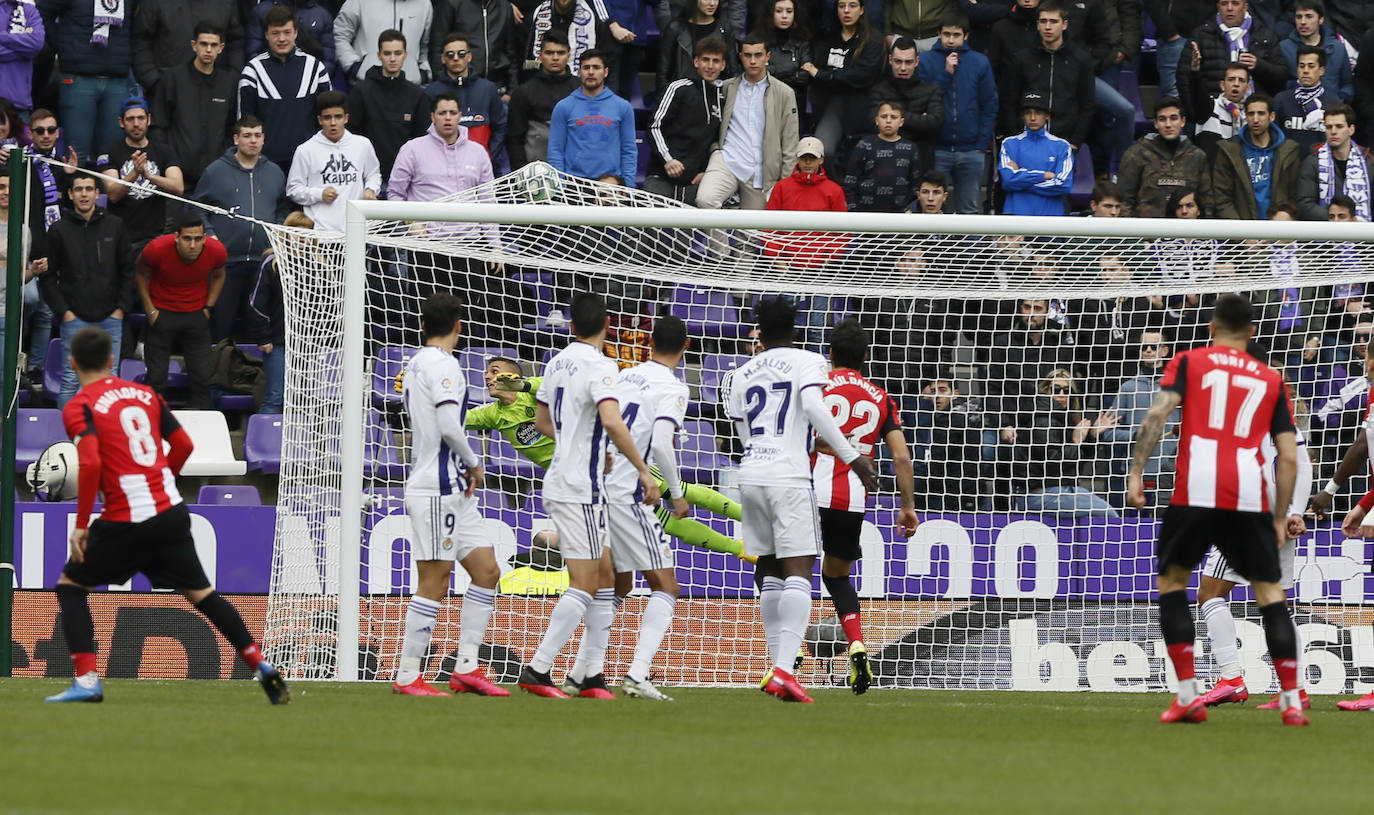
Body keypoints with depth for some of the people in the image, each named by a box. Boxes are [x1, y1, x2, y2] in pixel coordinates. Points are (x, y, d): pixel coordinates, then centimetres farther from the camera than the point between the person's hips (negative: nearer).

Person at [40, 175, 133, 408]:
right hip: (75, 319, -2)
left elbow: (128, 270, 10)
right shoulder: (59, 231, 1)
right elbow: (48, 277, 2)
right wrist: (64, 311, -6)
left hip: (110, 319, 2)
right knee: (71, 382, -4)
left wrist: (121, 307, 2)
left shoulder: (115, 226, 6)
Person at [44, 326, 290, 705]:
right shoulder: (145, 393, 12)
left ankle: (87, 680, -2)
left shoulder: (78, 408, -5)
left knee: (70, 585, 11)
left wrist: (81, 525, -13)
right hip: (171, 510, 5)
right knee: (200, 593, 16)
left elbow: (90, 464, -19)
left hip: (125, 521, -5)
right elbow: (183, 444, 12)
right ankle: (262, 668, 12)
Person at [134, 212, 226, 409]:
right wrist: (150, 310, -4)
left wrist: (208, 308, 1)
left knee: (202, 378, 1)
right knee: (157, 378, -1)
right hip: (161, 313, -2)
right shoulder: (157, 249, -25)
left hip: (196, 316, 2)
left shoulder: (216, 251, -19)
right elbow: (140, 273, -3)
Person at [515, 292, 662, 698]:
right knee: (583, 585, -7)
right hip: (580, 489, -9)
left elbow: (542, 421, 25)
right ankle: (538, 669, -12)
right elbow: (611, 421, -30)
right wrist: (644, 470, -24)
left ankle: (591, 675, 13)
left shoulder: (557, 362, 11)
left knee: (602, 579, 13)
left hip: (560, 480, 9)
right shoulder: (598, 365, -15)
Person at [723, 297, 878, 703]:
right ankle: (784, 669, -23)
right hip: (788, 476, -5)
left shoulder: (740, 375, 17)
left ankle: (778, 668, 13)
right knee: (798, 572, -8)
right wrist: (852, 457, -14)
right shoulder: (808, 362, 2)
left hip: (750, 474, 5)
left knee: (770, 572, 14)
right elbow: (814, 408, -15)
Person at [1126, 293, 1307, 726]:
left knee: (1171, 580, 14)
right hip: (1250, 494, 2)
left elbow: (1158, 413, -4)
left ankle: (1188, 695, 4)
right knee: (1270, 591, 10)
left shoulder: (1188, 362, 14)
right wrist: (1280, 516, 20)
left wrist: (1136, 472, -4)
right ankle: (1292, 702, 2)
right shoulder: (1271, 379, 19)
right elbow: (1289, 457, 13)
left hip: (1195, 490, -2)